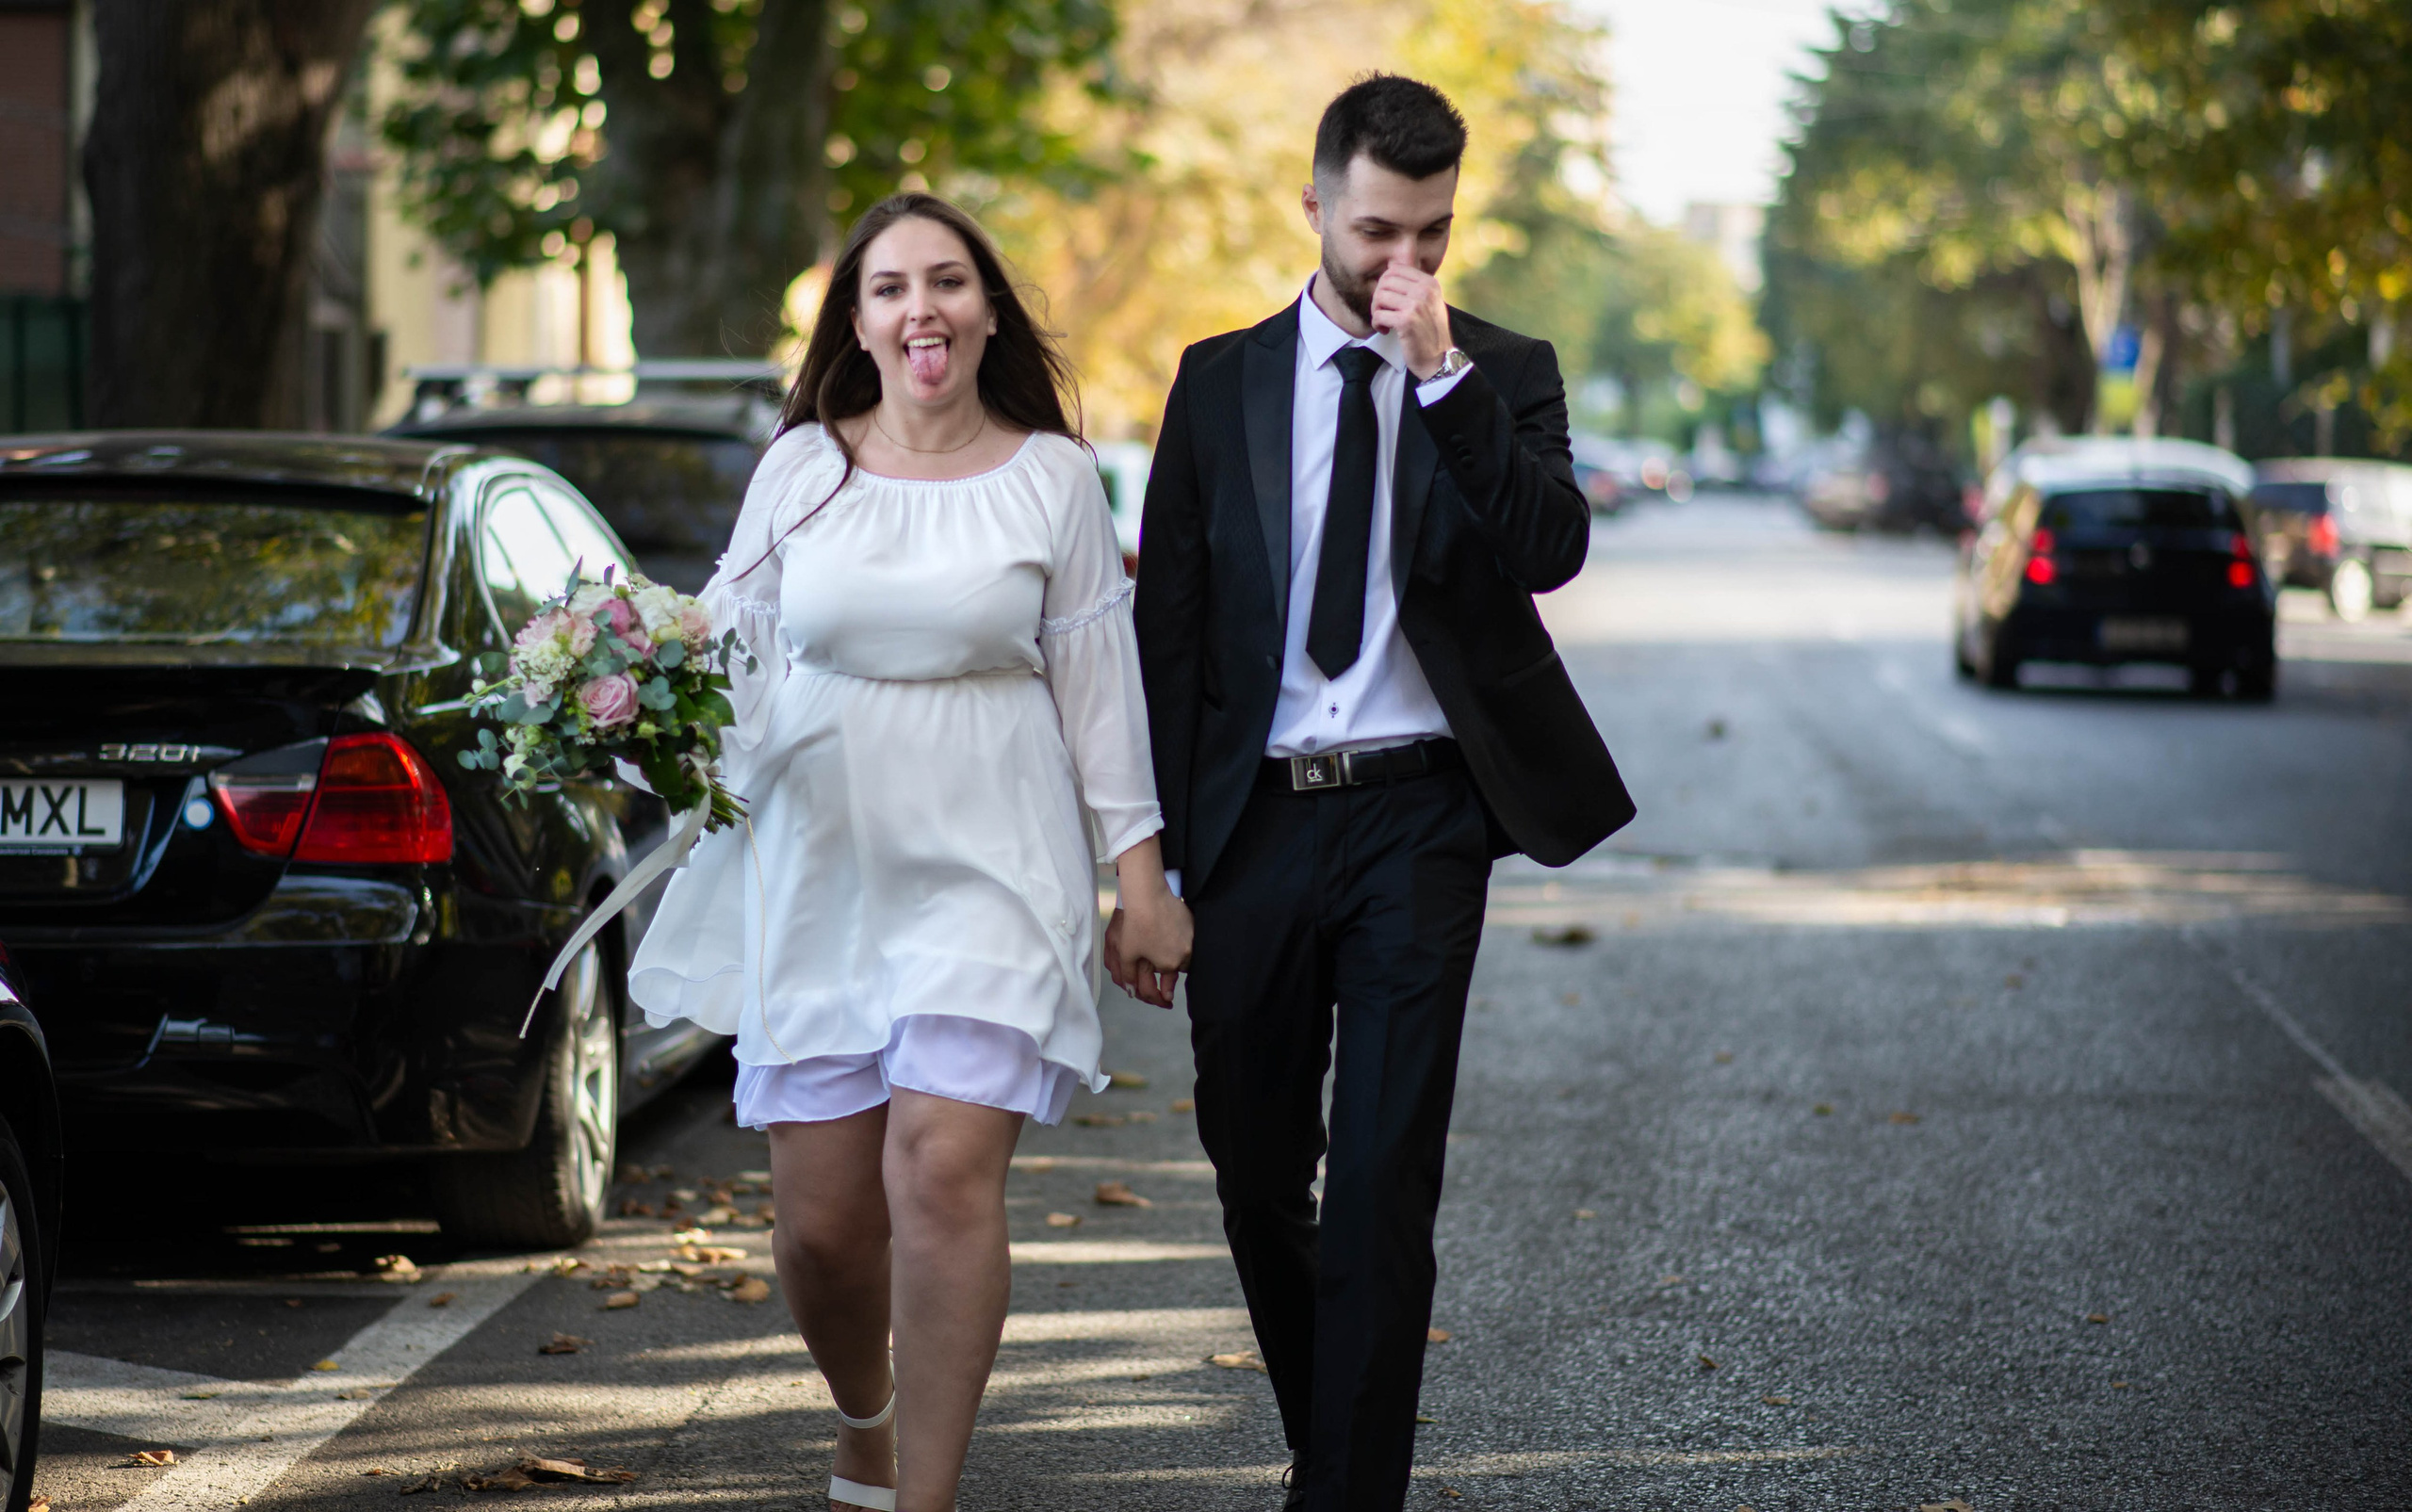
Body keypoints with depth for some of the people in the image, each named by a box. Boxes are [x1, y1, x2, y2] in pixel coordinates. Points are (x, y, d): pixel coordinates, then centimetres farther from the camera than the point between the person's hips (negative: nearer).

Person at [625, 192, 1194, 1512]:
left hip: (989, 864, -2)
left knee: (943, 1167, -19)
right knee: (821, 1220, 1)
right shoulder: (800, 468, 6)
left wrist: (1142, 875, 4)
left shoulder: (1051, 476, 3)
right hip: (818, 863, 2)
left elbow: (1096, 682, 6)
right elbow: (729, 647, 10)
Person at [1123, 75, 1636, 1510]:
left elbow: (1552, 549, -14)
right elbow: (1167, 624, 7)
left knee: (1383, 1187, -8)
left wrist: (1440, 373, -19)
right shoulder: (1222, 380, 7)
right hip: (1255, 814, 3)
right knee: (1255, 1173, 12)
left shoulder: (1503, 373, 4)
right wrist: (1155, 854, 2)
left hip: (1417, 815, -2)